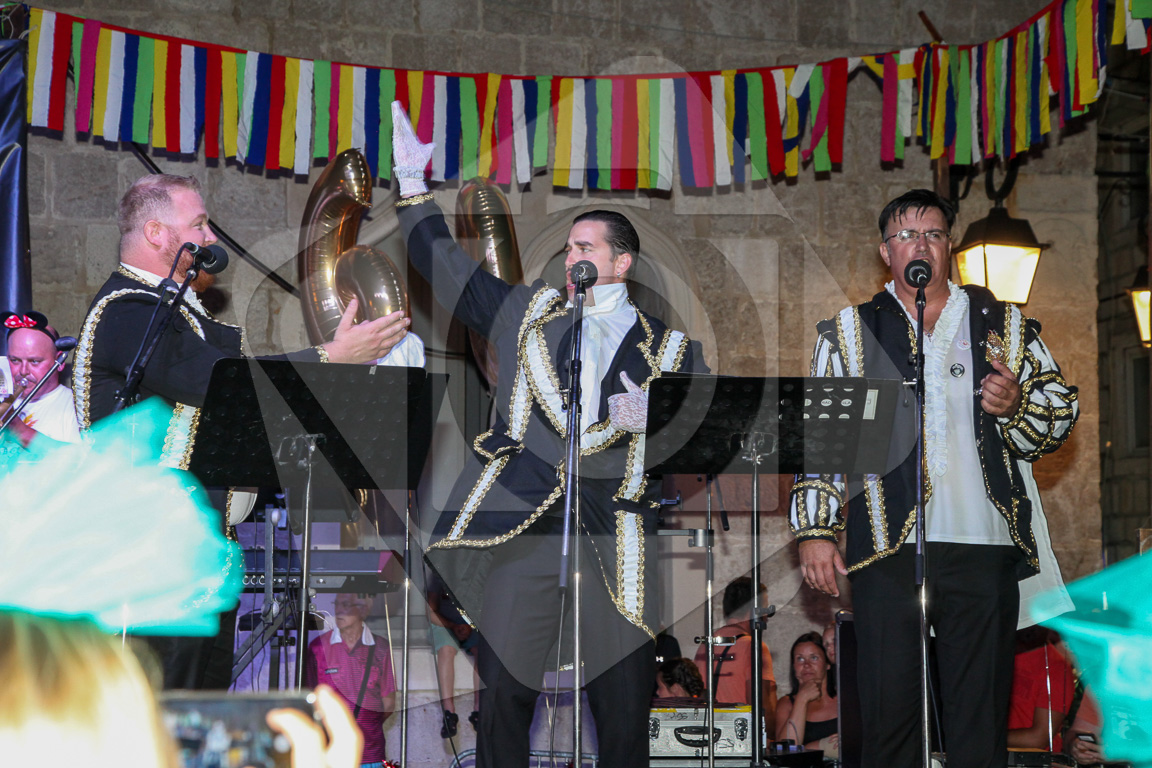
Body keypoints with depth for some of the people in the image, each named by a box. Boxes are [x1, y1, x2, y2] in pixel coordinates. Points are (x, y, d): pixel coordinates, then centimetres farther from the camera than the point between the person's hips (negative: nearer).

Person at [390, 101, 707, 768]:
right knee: (503, 701, 1)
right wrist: (413, 182, 13)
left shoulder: (670, 350, 9)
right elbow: (444, 262, 17)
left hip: (615, 547, -1)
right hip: (519, 528, 1)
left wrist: (652, 421, -13)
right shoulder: (529, 314, 15)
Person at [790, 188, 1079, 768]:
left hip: (983, 547, 1)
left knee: (981, 718, 1)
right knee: (889, 712, -3)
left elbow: (1061, 415, 15)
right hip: (888, 547, -1)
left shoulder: (1005, 327, 16)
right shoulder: (849, 332, 14)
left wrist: (1016, 408, -7)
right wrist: (814, 530, -2)